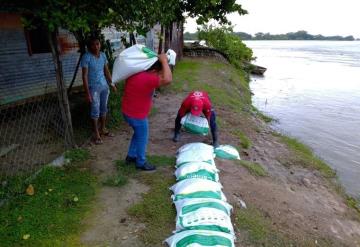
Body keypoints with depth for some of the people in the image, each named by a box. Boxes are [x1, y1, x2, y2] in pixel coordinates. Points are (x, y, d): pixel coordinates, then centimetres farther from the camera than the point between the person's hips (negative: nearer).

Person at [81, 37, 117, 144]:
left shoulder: (103, 55, 3)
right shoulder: (86, 57, -14)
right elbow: (84, 76, -16)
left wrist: (112, 84, 12)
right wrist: (87, 93, -19)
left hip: (104, 86, 6)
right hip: (94, 88, -6)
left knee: (104, 108, 14)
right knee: (95, 110, 1)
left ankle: (103, 129, 31)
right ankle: (96, 134, 12)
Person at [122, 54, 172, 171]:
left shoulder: (134, 73, -1)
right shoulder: (148, 79, -28)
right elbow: (167, 79, -38)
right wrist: (164, 61, -26)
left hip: (127, 112, 9)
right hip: (137, 116, -9)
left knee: (138, 134, 29)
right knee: (142, 138, 13)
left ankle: (131, 156, 42)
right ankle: (141, 163, 31)